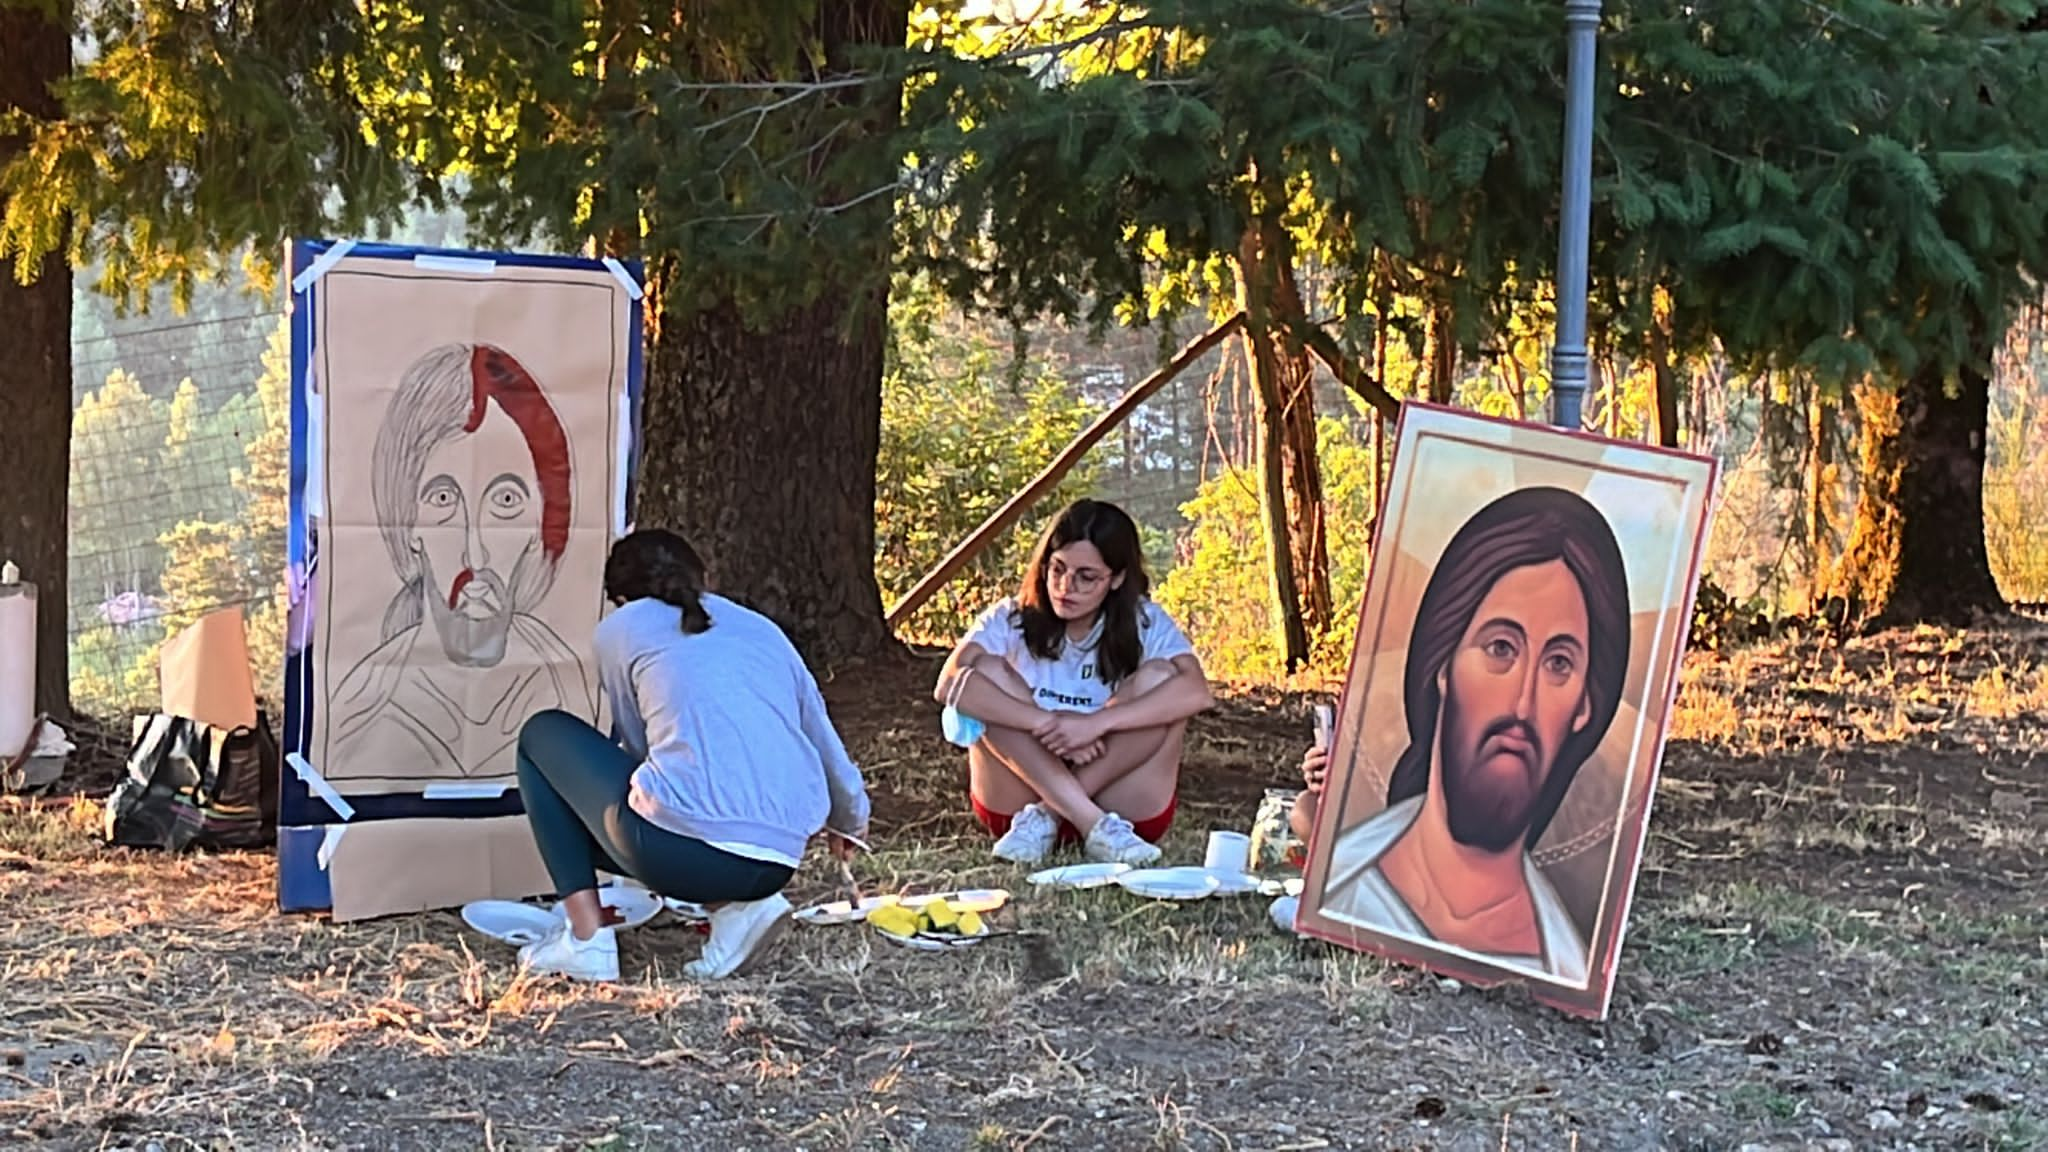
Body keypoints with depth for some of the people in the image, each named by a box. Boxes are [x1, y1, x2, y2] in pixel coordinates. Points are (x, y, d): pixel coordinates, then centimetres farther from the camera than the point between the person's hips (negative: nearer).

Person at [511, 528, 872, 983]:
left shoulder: (621, 629, 13)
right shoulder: (762, 629, 24)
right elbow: (824, 741, 29)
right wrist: (851, 821, 49)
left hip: (678, 851, -5)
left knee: (544, 736, 21)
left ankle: (586, 938, 11)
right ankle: (737, 906, 9)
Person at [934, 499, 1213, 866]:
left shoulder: (1145, 624, -3)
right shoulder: (1011, 619, -3)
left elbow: (1196, 691, -23)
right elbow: (949, 685, -21)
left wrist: (1097, 722, -35)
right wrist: (1047, 723, -32)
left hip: (1124, 804, 0)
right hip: (1016, 800, 1)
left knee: (1159, 675, -21)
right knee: (986, 672, -21)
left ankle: (1044, 817, -22)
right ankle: (1092, 824, -31)